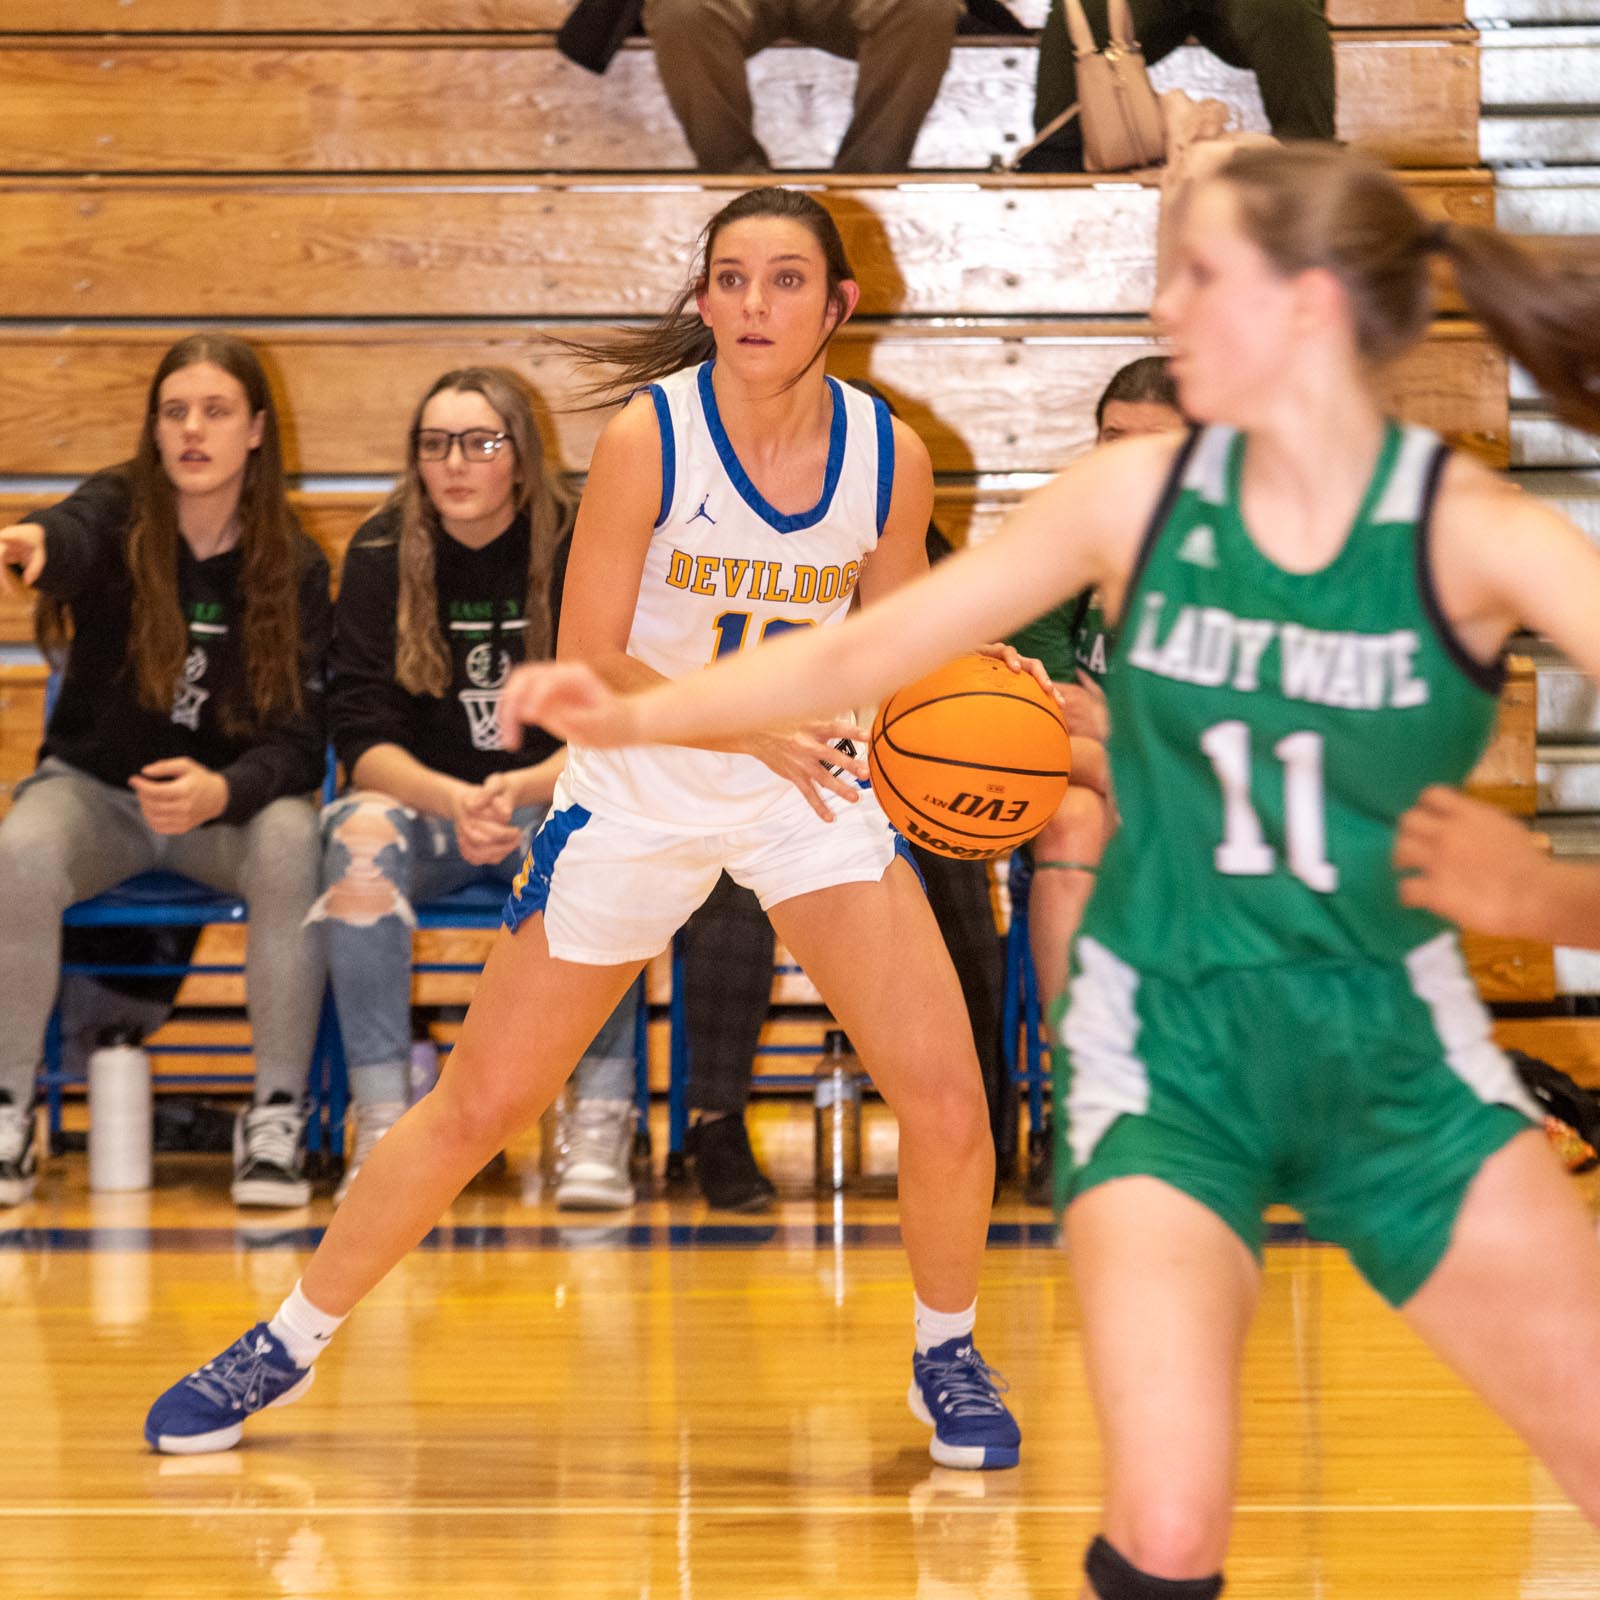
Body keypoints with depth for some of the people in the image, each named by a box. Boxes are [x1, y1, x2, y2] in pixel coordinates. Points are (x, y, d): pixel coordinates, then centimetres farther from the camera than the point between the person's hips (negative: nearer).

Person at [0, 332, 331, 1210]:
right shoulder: (120, 514, -8)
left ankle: (277, 1117, -21)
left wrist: (221, 791, -33)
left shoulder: (294, 567, -5)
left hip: (230, 805, 1)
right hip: (93, 786, -1)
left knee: (294, 844, -33)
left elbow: (299, 740, -10)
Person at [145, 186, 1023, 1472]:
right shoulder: (648, 439, -19)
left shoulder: (890, 457, -10)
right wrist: (750, 727, -25)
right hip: (635, 800, -2)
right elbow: (589, 664, -15)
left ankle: (947, 1354, 16)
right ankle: (290, 1343, 23)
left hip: (813, 793, 2)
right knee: (479, 1105, 4)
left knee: (947, 1100, -12)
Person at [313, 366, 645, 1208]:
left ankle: (601, 1122, -30)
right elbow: (362, 739, -11)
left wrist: (518, 789, -32)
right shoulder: (381, 555, -4)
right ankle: (381, 1123, -31)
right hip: (424, 803, 1)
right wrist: (454, 802, -31)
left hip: (561, 803, -1)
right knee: (361, 831, -33)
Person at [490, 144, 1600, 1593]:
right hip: (1171, 1042, 0)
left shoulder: (1471, 532, -12)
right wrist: (635, 714, -8)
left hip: (1396, 1044, 1)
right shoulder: (1138, 494, -6)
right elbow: (863, 652, 0)